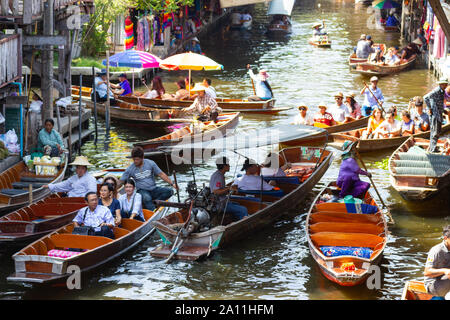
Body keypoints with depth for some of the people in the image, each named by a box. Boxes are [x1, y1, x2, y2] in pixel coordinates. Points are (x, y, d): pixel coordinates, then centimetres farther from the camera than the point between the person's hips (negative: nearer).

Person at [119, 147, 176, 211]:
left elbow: (161, 174, 3)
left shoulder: (150, 163, 1)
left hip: (154, 189, 3)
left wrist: (172, 184, -3)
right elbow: (121, 182, 2)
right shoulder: (130, 169, -1)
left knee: (169, 191, -22)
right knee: (147, 198, -38)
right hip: (142, 191, -3)